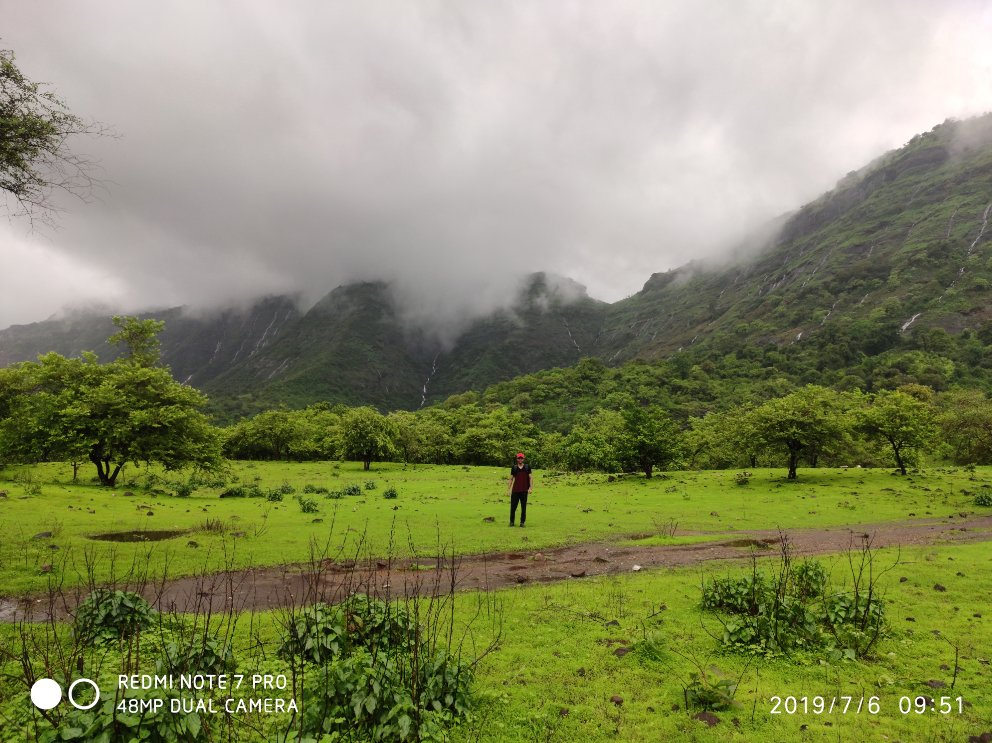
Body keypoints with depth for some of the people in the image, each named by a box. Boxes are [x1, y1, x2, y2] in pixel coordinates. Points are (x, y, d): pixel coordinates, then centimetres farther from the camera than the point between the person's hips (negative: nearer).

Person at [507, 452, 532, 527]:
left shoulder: (527, 467, 5)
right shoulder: (514, 467, 7)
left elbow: (530, 478, 5)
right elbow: (511, 478, 9)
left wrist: (530, 488, -4)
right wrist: (509, 489, 3)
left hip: (524, 490, 0)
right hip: (515, 490, 0)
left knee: (523, 507, 4)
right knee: (513, 506, 1)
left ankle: (522, 522, 11)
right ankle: (511, 521, 12)